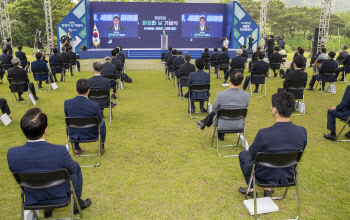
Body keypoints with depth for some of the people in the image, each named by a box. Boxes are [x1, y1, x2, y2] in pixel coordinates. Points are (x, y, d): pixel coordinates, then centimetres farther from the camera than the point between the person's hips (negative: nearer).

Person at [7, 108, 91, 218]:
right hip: (60, 196, -3)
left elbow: (15, 171, -3)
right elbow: (73, 168, -13)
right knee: (76, 167, 23)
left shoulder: (12, 154, -24)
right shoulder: (60, 151, -34)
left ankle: (47, 208, 43)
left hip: (31, 199, 3)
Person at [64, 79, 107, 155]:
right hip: (90, 135, -2)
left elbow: (67, 117, 1)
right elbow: (99, 120, -7)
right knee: (102, 123, 29)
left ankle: (76, 149, 44)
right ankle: (102, 147, 40)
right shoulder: (94, 105, -26)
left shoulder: (67, 103, -18)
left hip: (74, 135, 2)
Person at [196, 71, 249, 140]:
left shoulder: (221, 95, -26)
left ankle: (203, 123, 56)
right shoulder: (246, 95, -17)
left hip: (223, 125, -3)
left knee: (214, 113, 28)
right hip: (239, 125, 3)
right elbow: (244, 107, 2)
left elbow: (215, 109, -8)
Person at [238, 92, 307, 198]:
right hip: (288, 175, 4)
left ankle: (250, 189, 36)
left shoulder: (264, 134, -33)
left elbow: (252, 154, -14)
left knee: (243, 154, 24)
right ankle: (269, 189, 37)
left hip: (266, 175, -4)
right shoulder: (302, 132, -20)